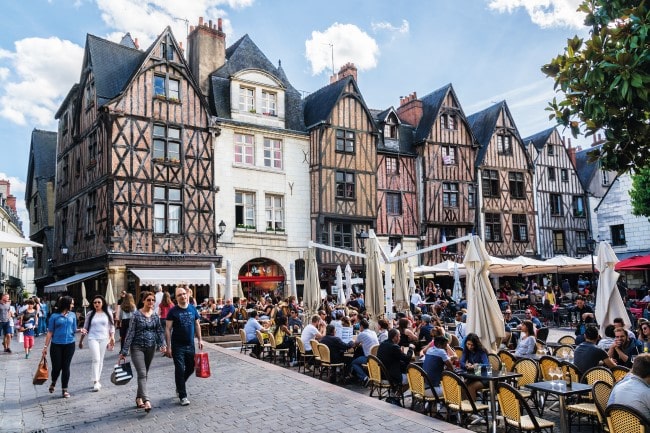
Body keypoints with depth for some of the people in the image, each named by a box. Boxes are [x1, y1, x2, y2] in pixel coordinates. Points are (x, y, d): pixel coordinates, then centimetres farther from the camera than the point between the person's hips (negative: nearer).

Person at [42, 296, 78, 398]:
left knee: (66, 367, 5)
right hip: (56, 345, -2)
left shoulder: (72, 315, 7)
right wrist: (46, 346, -2)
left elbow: (74, 329, 8)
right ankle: (53, 383, 34)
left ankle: (64, 390, 14)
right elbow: (50, 332, -1)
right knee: (56, 367, 3)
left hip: (69, 344, 2)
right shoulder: (54, 316, -3)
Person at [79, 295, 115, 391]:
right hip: (93, 339, -2)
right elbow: (85, 328, 11)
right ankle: (95, 382, -13)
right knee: (96, 359, -14)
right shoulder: (90, 314, 5)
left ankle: (97, 380, 21)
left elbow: (111, 326, 8)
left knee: (100, 360, 8)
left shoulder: (108, 313, 6)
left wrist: (112, 337, -4)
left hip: (104, 339, 2)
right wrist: (81, 341, 12)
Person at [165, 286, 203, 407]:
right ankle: (183, 396, 6)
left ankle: (180, 386, 39)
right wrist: (168, 346, -11)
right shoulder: (173, 311, -7)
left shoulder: (193, 309, 4)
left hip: (190, 344, 4)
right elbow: (168, 329, -7)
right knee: (180, 370, -3)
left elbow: (197, 325, 14)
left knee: (190, 368, 14)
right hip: (177, 346, -4)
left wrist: (200, 339, 8)